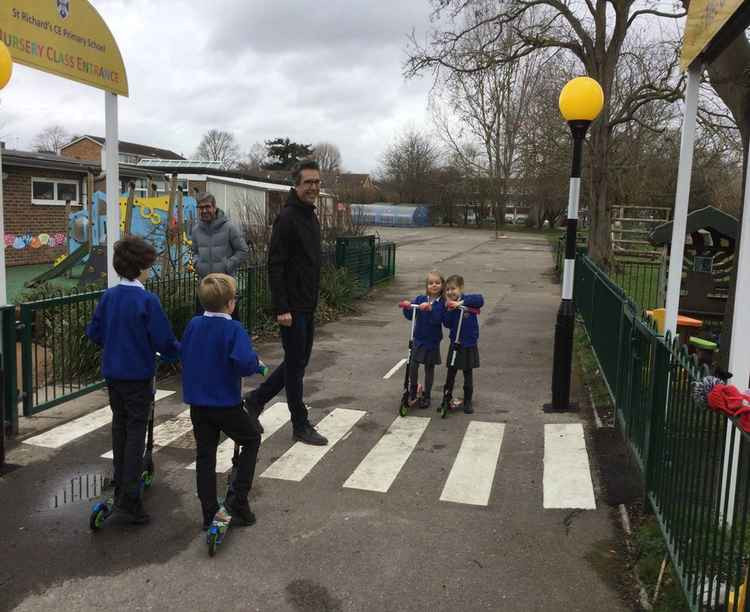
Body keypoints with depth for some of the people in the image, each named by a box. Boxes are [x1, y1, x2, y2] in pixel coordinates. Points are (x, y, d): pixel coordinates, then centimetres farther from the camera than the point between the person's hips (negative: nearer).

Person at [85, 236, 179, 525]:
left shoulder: (109, 296, 0)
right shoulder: (147, 300, -18)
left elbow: (94, 332, 9)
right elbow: (164, 341, -17)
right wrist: (179, 351, 3)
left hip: (112, 373, 6)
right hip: (138, 374, -6)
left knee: (120, 425, 19)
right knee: (136, 430, 1)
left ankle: (120, 482, 31)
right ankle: (129, 495, -2)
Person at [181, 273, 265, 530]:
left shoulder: (193, 325, 1)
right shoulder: (233, 329, -18)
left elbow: (183, 355, 13)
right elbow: (245, 363, -31)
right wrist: (256, 363, -10)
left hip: (197, 403, 5)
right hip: (226, 403, -5)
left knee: (204, 456, 13)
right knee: (251, 439, 17)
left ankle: (209, 514, 19)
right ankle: (237, 500, 12)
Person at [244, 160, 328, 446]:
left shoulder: (311, 216, 13)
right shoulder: (287, 217, -15)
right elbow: (275, 266, -20)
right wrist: (282, 308, -23)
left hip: (308, 305, 9)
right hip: (292, 307, -9)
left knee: (299, 361, 17)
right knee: (295, 364, 2)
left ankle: (255, 399, 30)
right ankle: (301, 425, 15)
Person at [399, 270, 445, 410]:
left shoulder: (442, 303, -9)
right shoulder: (420, 299, -1)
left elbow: (437, 320, -22)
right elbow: (410, 316, -2)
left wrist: (430, 309, -35)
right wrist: (407, 308, -20)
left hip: (433, 341, -2)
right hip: (419, 339, 2)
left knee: (429, 368, 11)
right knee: (413, 366, -5)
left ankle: (426, 396, 26)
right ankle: (412, 391, 19)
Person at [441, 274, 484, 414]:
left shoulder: (467, 299, -10)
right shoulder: (449, 305, -2)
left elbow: (480, 299, -31)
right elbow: (447, 324, -10)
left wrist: (461, 302, -32)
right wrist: (449, 309, -22)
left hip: (469, 345, -2)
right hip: (455, 344, 2)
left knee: (468, 374, 10)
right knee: (451, 373, 10)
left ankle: (468, 402, 23)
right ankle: (446, 399, 23)